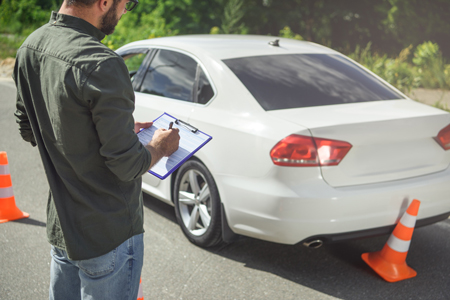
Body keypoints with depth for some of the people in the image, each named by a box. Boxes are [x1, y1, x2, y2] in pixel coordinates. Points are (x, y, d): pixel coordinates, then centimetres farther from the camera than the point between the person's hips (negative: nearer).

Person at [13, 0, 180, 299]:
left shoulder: (30, 46, -1)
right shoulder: (101, 65, -28)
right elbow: (127, 165, -24)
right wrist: (161, 146, -2)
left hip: (60, 228, 8)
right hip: (108, 236, -8)